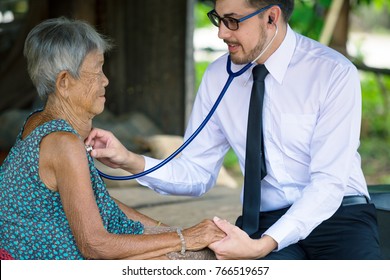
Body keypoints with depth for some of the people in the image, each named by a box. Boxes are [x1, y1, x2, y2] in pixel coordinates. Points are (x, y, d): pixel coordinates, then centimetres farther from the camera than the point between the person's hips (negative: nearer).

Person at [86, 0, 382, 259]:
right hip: (265, 220, 1)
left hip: (337, 212, -1)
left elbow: (329, 182, -15)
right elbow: (197, 174, 6)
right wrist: (131, 161, -12)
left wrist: (263, 245, -26)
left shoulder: (335, 73, -10)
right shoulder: (219, 76, 4)